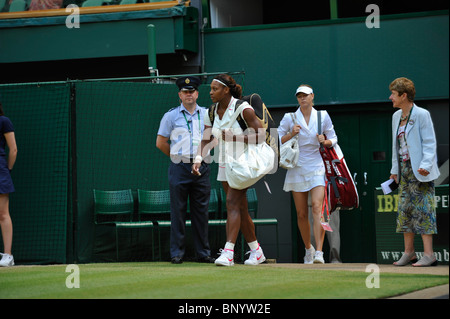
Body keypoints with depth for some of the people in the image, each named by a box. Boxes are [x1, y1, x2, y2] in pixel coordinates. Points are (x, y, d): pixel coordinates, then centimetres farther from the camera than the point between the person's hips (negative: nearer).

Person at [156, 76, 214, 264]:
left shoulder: (207, 114, 13)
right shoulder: (171, 115, 5)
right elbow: (160, 142, 7)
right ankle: (177, 253, 2)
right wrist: (177, 156, 7)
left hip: (201, 168, 3)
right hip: (180, 169, -2)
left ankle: (203, 252, 8)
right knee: (178, 211, -2)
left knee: (201, 211, 4)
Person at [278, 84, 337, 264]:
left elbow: (333, 139, 12)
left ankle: (319, 252, -24)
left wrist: (325, 142, -9)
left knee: (317, 207, -18)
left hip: (317, 167, -1)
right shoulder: (289, 118, 3)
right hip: (297, 168, 1)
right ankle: (308, 249, 25)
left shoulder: (323, 117, 4)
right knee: (301, 214, 4)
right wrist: (291, 134, -12)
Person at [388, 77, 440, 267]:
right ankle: (409, 252, 13)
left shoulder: (422, 115, -10)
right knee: (405, 209, 7)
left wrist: (425, 164, -22)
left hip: (420, 171, -8)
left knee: (423, 209, -9)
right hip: (405, 169, 8)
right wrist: (395, 169, 17)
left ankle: (428, 254, -10)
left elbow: (429, 142, -12)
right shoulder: (396, 116, 13)